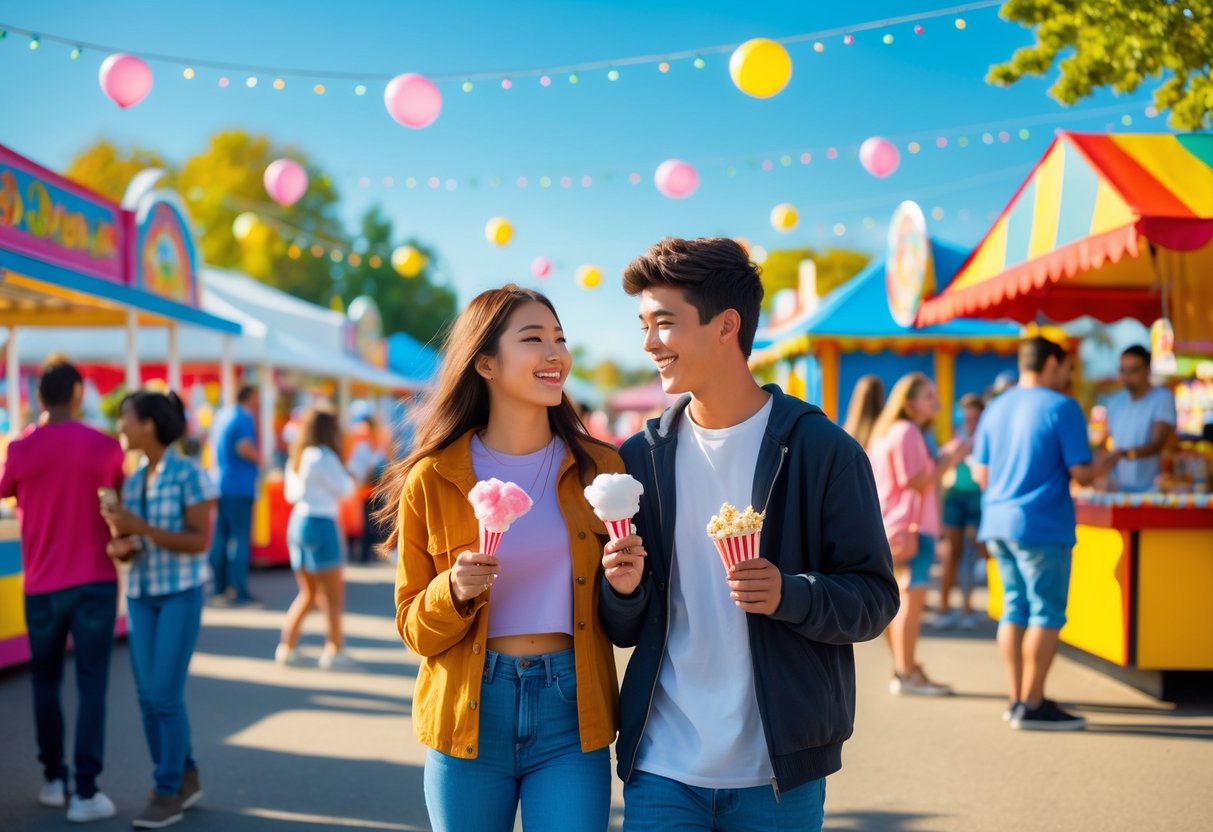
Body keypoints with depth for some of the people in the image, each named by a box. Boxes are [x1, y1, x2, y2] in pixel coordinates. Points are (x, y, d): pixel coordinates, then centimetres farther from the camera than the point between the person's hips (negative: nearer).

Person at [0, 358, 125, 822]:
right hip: (95, 582, -2)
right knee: (92, 686, 0)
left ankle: (53, 780, 22)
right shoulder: (105, 447, -6)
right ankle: (86, 792, -3)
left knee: (46, 683, 16)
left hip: (42, 585, 2)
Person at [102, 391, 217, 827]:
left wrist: (141, 528, -24)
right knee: (148, 696, 4)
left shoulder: (191, 474, -13)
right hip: (141, 594, 7)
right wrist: (120, 546, -12)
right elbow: (129, 538, 12)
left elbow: (200, 542, -18)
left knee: (165, 694, -10)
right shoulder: (134, 480, 7)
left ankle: (168, 793, 2)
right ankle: (185, 778, 19)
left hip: (182, 592, -7)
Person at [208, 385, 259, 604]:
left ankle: (219, 585, 18)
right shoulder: (244, 417, -12)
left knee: (221, 535, 12)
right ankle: (237, 589, -7)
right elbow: (244, 447, -25)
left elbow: (214, 444, 24)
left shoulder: (222, 415, 14)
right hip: (239, 486, -8)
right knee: (239, 536, -6)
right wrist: (259, 457, -9)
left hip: (221, 484, 8)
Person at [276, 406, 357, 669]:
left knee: (308, 593, 16)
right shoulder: (323, 456, -12)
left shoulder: (297, 457, 13)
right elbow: (345, 489, -9)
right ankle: (334, 650, -2)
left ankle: (286, 647, 14)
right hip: (320, 524, -8)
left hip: (297, 522, 9)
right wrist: (350, 475, 9)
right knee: (333, 593, -1)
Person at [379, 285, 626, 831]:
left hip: (570, 711, 0)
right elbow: (413, 625, 2)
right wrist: (455, 592, -18)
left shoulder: (598, 468, 0)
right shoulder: (432, 479, -3)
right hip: (469, 714, 0)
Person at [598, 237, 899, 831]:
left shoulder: (822, 449, -6)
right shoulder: (641, 458, 5)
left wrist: (789, 594, -23)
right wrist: (623, 589, -13)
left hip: (777, 771, -2)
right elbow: (624, 631, 9)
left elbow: (875, 598, -5)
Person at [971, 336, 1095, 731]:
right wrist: (1093, 469, 9)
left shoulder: (995, 409, 11)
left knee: (1015, 609, 12)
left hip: (998, 523, 7)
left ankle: (1018, 699, 15)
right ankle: (1032, 705, 0)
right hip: (1042, 525, -7)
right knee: (1047, 614, -1)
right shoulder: (1062, 407, -8)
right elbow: (1083, 474, -12)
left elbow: (981, 474, 11)